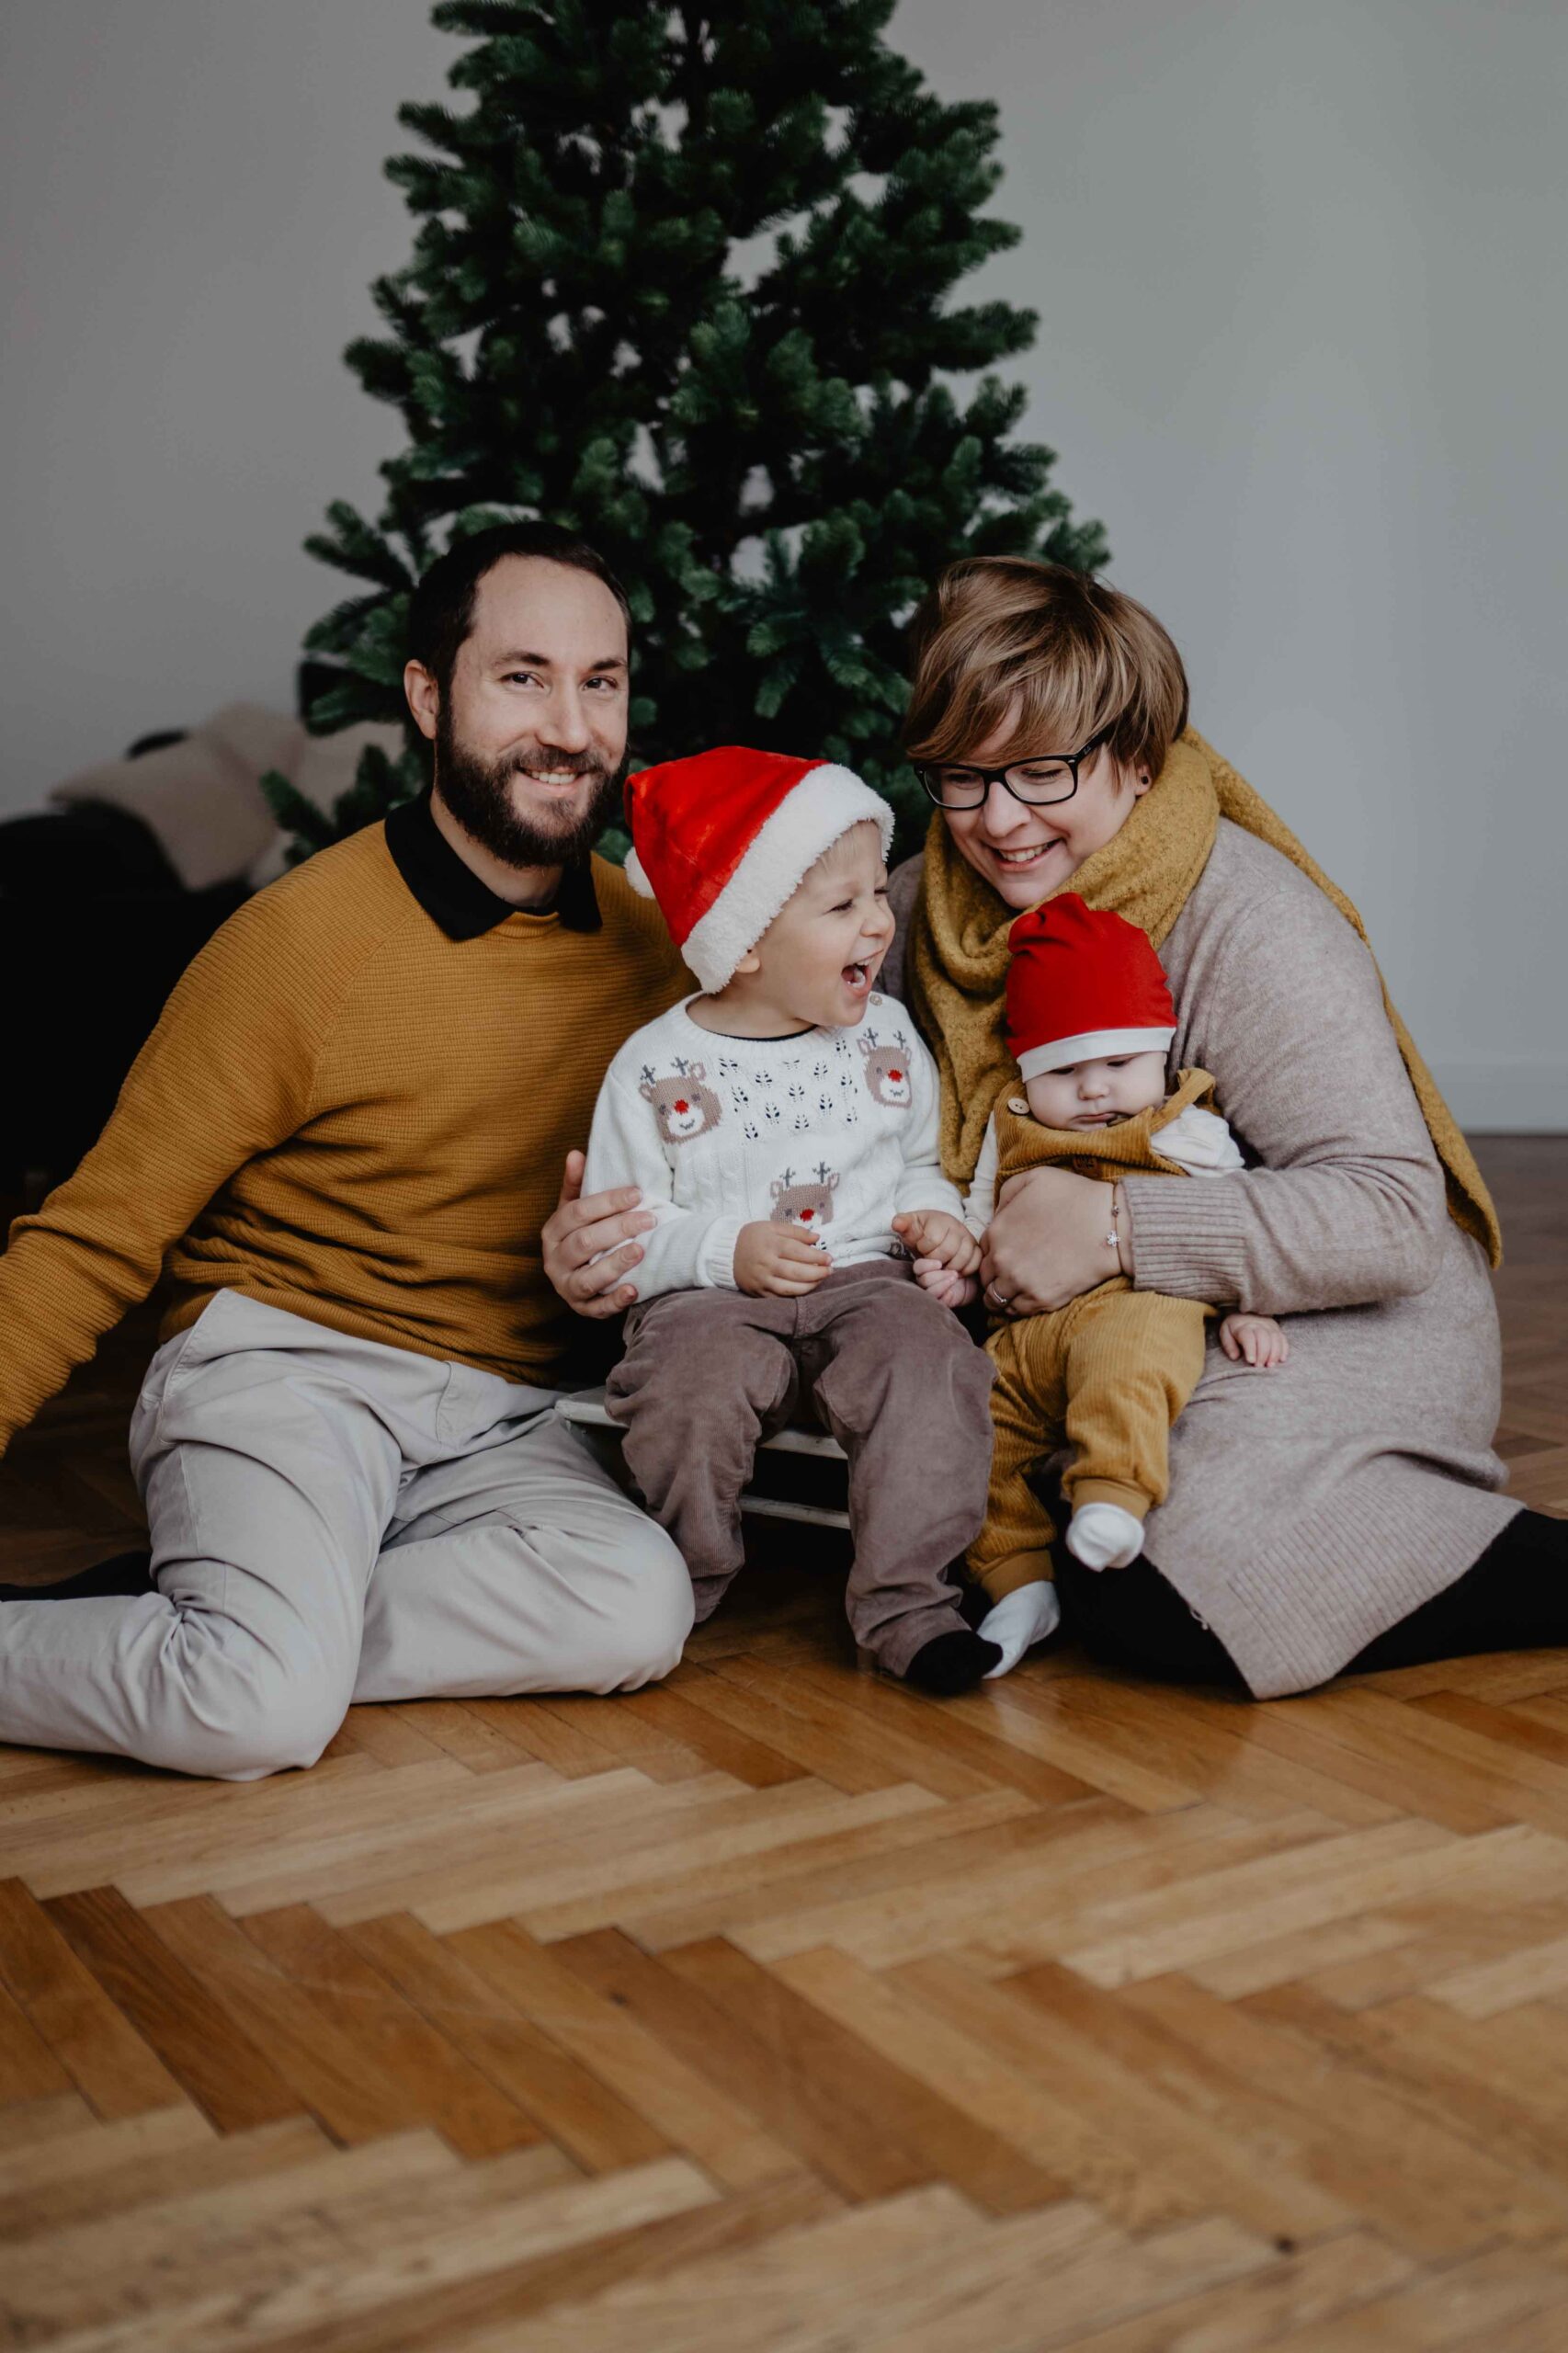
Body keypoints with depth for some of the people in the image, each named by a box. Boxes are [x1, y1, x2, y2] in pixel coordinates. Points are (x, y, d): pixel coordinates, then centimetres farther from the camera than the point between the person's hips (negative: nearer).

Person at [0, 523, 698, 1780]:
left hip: (500, 1413, 5)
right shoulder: (299, 940, -9)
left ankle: (200, 1624, -12)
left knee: (639, 1608, -25)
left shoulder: (649, 943, 4)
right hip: (283, 1364, -5)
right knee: (266, 1712, -29)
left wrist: (611, 1250, -6)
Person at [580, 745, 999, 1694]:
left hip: (866, 1279, 3)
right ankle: (682, 1588, -5)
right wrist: (727, 1251, -15)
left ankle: (907, 1604, -19)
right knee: (694, 1379, -32)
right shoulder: (656, 1070, -1)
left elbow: (920, 1159, 24)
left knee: (926, 1359, -28)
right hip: (712, 1299, -2)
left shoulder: (887, 1036, 11)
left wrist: (933, 1212, 1)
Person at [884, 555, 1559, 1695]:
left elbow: (1390, 1219, -26)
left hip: (1336, 1328, -6)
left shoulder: (1251, 924, -19)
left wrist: (1119, 1227, -31)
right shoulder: (926, 906, 0)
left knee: (1148, 1597, -29)